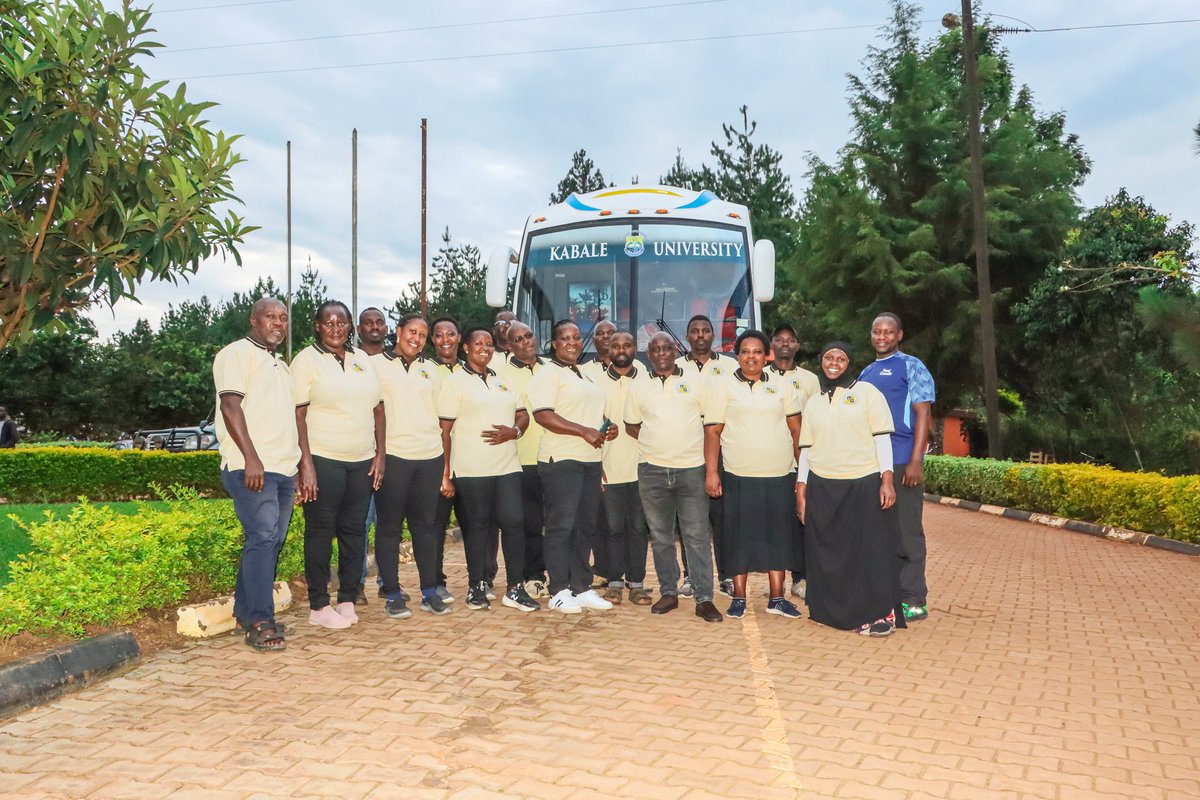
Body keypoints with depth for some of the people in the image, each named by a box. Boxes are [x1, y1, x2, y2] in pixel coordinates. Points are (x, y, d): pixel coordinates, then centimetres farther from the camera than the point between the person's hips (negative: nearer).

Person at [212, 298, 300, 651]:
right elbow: (230, 406, -12)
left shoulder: (281, 364, 24)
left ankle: (245, 611, 18)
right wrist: (251, 457, -20)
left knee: (272, 541, 8)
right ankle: (259, 622, -11)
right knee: (263, 537, -14)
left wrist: (300, 463, 22)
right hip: (252, 468, -8)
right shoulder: (237, 354, -1)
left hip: (284, 469, 8)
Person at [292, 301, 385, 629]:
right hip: (323, 460, -5)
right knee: (320, 531, 1)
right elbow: (297, 415, -9)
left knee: (354, 530, 8)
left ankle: (348, 599, 19)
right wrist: (306, 463, -15)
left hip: (362, 461, 5)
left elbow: (378, 408, 14)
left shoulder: (362, 359, 13)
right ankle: (318, 606, 10)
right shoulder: (306, 360, -2)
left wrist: (380, 454, 6)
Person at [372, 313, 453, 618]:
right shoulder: (377, 365, 3)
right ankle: (392, 595, 12)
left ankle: (430, 592, 18)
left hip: (431, 457, 4)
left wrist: (445, 467, 13)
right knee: (390, 527, 3)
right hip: (393, 456, -4)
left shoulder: (430, 369, 16)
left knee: (426, 525, 9)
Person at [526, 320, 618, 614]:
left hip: (590, 460, 8)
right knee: (561, 526, -3)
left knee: (585, 527, 11)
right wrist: (584, 431, -21)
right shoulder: (548, 374, -6)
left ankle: (582, 588, 19)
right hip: (561, 460, -8)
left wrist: (607, 427, 9)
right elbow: (542, 414, -18)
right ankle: (559, 592, 5)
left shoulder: (586, 375, 21)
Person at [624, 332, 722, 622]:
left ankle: (704, 598, 3)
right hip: (652, 470, 2)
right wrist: (655, 443, 2)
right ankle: (668, 593, 21)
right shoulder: (638, 389, 9)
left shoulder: (696, 382, 5)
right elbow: (631, 426, 15)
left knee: (698, 536, -2)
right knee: (660, 536, 9)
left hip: (692, 469, -2)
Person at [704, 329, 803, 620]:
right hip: (739, 477, -2)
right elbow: (712, 432, -1)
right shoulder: (722, 387, 2)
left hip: (779, 476, 2)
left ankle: (777, 598, 17)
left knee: (777, 536, 7)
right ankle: (738, 598, 14)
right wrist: (711, 472, -8)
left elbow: (796, 430, 10)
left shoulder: (782, 387, 10)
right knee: (739, 536, 3)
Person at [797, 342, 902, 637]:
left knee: (871, 550, -2)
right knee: (828, 553, 6)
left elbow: (882, 438, -2)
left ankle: (880, 614, 6)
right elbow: (806, 448, 15)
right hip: (822, 488, 4)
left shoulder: (866, 392, 4)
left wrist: (887, 480, -10)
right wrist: (801, 489, 8)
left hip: (865, 484, -3)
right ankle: (835, 611, 17)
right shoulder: (813, 403, 15)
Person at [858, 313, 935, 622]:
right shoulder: (866, 373, 18)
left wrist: (916, 461, -17)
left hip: (901, 463, -7)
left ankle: (912, 600, 5)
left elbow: (923, 415, -8)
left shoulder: (911, 366, -1)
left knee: (906, 532, -3)